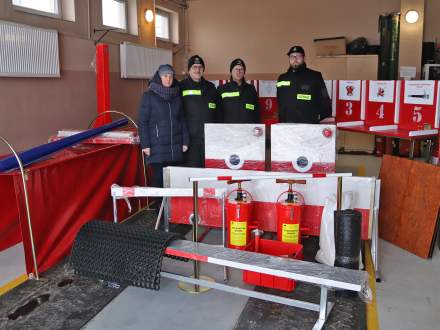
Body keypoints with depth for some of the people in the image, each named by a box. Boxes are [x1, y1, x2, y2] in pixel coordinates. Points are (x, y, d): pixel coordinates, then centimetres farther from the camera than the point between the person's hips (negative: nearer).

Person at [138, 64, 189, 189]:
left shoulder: (177, 96, 13)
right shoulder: (149, 96, 0)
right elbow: (142, 122, -3)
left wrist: (185, 141, 8)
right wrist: (145, 145, -9)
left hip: (176, 147, 4)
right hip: (157, 147, -4)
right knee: (159, 178, -4)